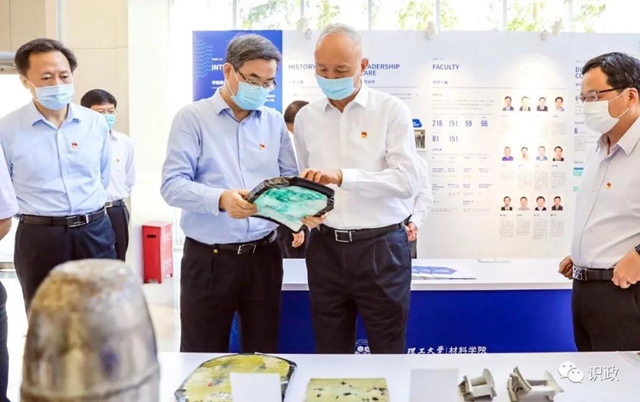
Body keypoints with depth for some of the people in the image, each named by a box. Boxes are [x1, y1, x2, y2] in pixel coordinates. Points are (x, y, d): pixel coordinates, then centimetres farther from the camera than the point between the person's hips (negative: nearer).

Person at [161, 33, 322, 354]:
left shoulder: (275, 122, 9)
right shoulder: (193, 117, -3)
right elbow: (172, 185, -12)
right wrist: (221, 199, -29)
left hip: (263, 255, 4)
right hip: (208, 259, -3)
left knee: (264, 356, 13)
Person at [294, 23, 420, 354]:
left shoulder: (391, 110, -5)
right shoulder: (306, 117, 8)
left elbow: (407, 180, -15)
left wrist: (342, 176, -25)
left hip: (380, 248, -3)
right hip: (325, 248, 4)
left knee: (387, 353, 8)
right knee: (330, 353, 13)